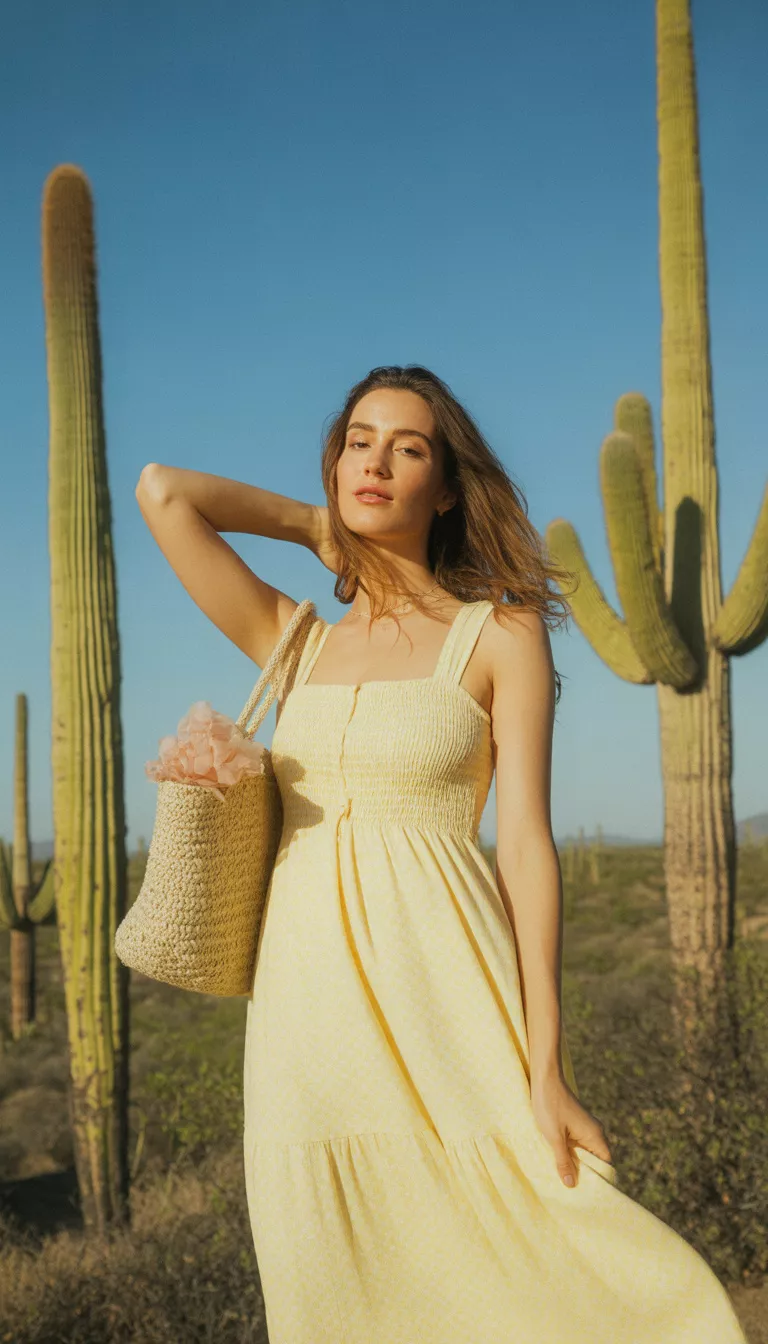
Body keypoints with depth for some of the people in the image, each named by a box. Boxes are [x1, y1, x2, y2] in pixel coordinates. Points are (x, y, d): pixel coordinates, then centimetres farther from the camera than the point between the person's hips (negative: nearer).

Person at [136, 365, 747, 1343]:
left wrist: (545, 1065, -12)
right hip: (306, 999, 4)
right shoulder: (296, 642, 14)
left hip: (438, 1000, -4)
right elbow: (163, 491, 12)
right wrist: (323, 526, 18)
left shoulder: (500, 633, 3)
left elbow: (527, 842, -5)